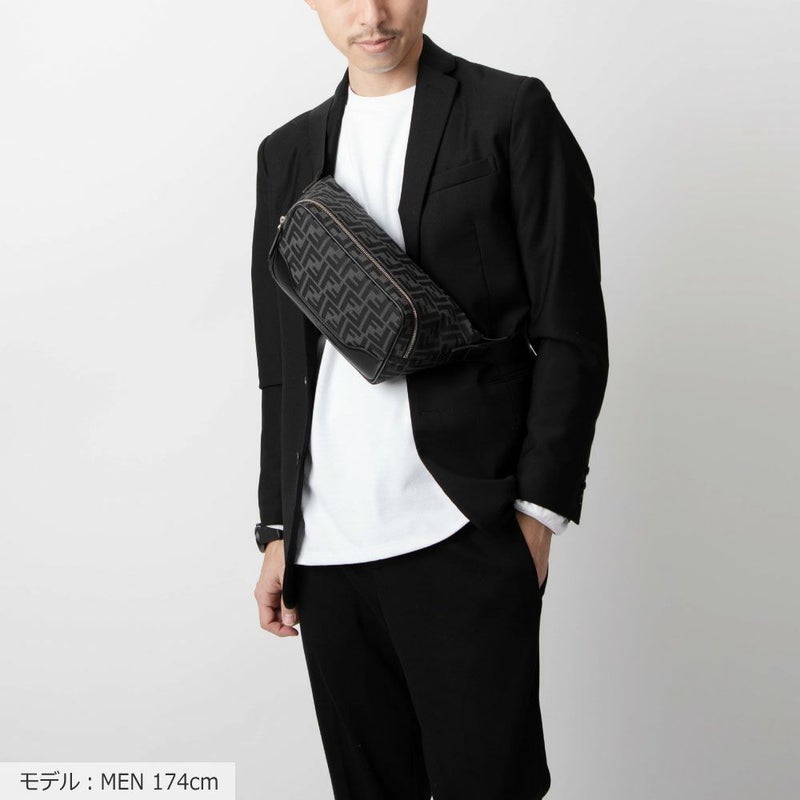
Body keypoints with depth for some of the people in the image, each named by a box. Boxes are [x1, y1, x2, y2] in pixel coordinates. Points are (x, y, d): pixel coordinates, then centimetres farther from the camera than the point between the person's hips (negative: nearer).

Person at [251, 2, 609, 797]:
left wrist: (538, 511, -7)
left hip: (464, 532, -4)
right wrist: (278, 530, 11)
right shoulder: (288, 152, 15)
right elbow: (283, 365, 16)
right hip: (327, 545, 4)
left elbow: (571, 333, -2)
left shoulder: (512, 112, 3)